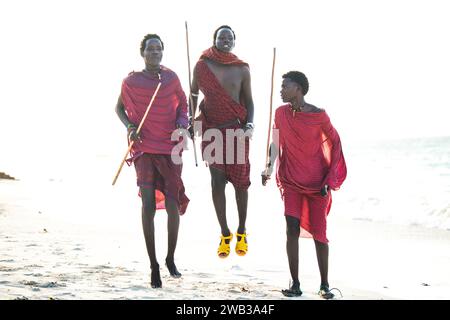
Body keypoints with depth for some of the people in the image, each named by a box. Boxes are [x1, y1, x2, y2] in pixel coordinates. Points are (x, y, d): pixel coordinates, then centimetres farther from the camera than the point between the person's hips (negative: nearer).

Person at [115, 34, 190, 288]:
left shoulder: (171, 78, 4)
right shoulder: (131, 82, -1)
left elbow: (182, 103, 17)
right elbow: (120, 107, 13)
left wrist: (182, 123, -1)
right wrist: (130, 127, -4)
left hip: (171, 148, 2)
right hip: (144, 149, -2)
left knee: (173, 204, -2)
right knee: (148, 205, -6)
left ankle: (171, 259, 19)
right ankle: (154, 266, 4)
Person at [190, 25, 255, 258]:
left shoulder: (242, 69, 1)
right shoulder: (202, 66, 1)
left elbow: (248, 100, 6)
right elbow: (193, 94, 12)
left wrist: (249, 125, -9)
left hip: (237, 130, 0)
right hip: (211, 130, 0)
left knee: (240, 181, 2)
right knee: (217, 181, -1)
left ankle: (242, 232, 15)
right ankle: (225, 234, 8)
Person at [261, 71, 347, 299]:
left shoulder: (319, 116, -11)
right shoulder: (281, 113, 0)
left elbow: (335, 142, -1)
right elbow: (276, 143, 10)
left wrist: (330, 179, -3)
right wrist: (269, 168, -4)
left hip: (317, 183, -2)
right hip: (292, 181, 3)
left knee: (318, 232, 1)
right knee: (292, 229, -9)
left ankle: (324, 284, 14)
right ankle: (295, 283, -1)